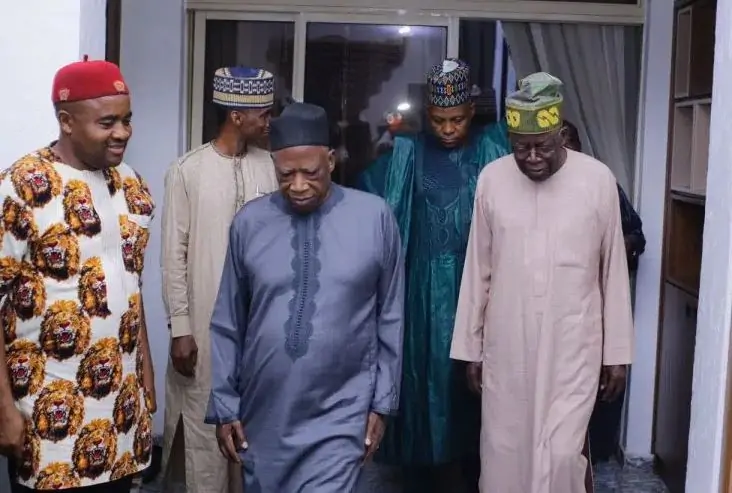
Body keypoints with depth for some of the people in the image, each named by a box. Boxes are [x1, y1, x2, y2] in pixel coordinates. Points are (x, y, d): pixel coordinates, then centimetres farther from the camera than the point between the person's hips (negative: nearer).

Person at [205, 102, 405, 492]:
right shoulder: (249, 222, -4)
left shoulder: (374, 217, -7)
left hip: (339, 417, -2)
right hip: (262, 415, 2)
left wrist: (383, 401, 2)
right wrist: (224, 404, 4)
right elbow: (226, 324, 3)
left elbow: (391, 319, 0)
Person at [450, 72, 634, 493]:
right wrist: (470, 346, 6)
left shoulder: (598, 180, -7)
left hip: (573, 346, -2)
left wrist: (618, 351, 1)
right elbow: (478, 270, 4)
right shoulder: (492, 179, -2)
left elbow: (614, 272, -1)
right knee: (502, 451, 9)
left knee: (562, 452, -5)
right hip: (506, 345, 2)